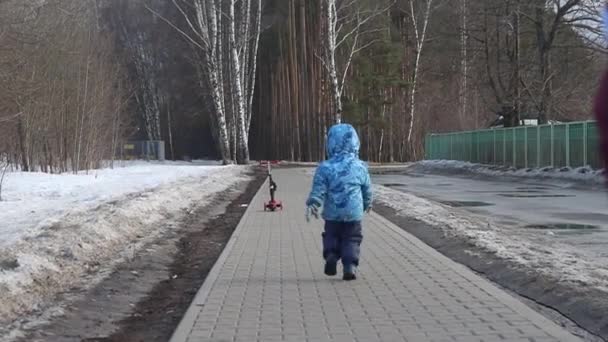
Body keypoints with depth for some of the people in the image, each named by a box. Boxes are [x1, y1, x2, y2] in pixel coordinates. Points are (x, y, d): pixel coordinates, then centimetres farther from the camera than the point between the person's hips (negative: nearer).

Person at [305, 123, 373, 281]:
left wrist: (312, 204, -8)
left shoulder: (325, 168, -7)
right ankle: (350, 265, -3)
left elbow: (318, 189, -12)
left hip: (332, 214, 0)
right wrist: (367, 203, 28)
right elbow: (367, 188, 13)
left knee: (331, 237, 18)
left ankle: (331, 255, -5)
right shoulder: (360, 167, 0)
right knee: (352, 240, 10)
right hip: (354, 214, 0)